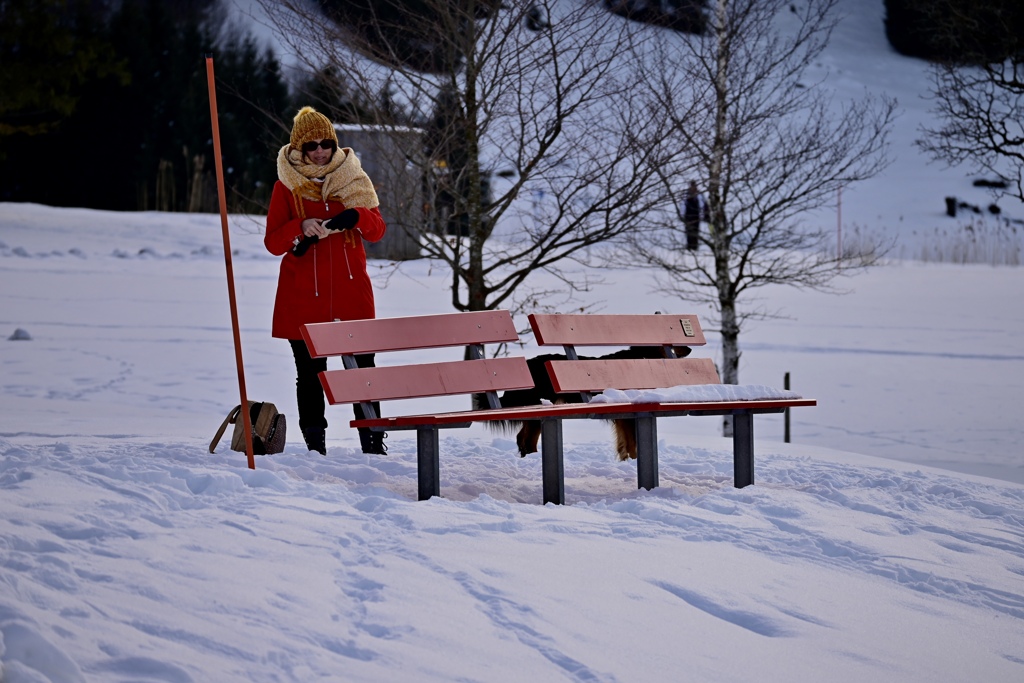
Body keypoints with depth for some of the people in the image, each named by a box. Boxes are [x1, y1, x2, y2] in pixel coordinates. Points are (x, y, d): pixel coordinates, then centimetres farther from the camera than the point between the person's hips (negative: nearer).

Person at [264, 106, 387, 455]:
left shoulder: (353, 179, 9)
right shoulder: (286, 186, 5)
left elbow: (377, 230, 6)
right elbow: (273, 242, 0)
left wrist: (356, 216, -15)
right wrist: (301, 228, -19)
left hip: (351, 292, 1)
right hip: (303, 296, -1)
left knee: (363, 369, -3)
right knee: (310, 373, 2)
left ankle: (373, 443, 0)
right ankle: (315, 447, 8)